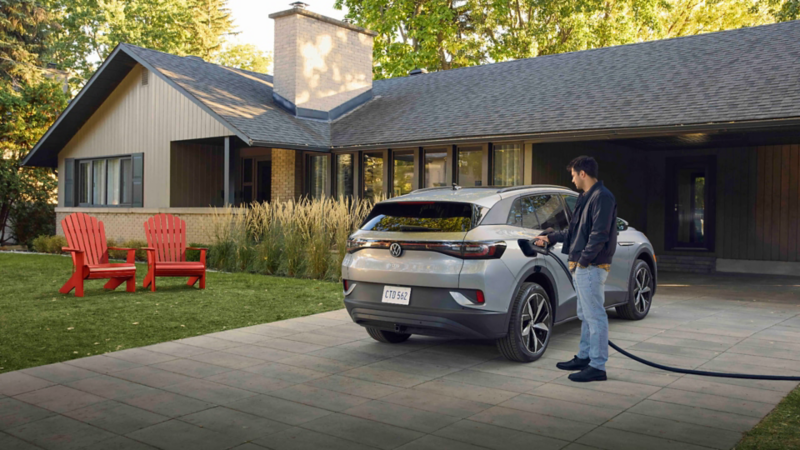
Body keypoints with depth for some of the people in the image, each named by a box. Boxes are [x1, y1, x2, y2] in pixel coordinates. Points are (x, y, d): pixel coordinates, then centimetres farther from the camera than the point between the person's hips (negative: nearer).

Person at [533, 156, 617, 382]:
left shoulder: (602, 197, -14)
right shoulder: (586, 197, 19)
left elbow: (599, 234, -21)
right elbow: (574, 231, 25)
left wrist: (584, 259, -20)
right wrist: (550, 238, 29)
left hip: (592, 267, -11)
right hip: (582, 267, 11)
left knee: (595, 316, -6)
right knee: (585, 316, 17)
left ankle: (597, 367, -2)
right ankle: (584, 357, 28)